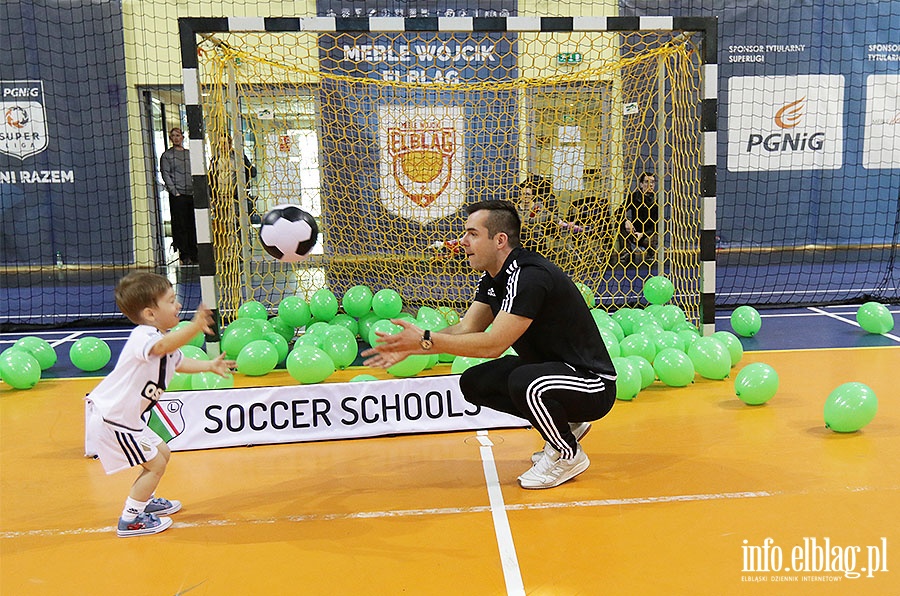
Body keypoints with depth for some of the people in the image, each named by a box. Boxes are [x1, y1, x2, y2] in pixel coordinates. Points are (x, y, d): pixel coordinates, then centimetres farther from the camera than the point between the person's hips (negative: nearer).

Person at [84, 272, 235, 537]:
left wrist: (209, 365, 23)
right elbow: (163, 346, -53)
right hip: (111, 420, -10)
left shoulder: (166, 337, 6)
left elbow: (178, 362, 30)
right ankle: (130, 520, 11)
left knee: (162, 453, 22)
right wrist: (194, 327, -68)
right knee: (155, 464, -3)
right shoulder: (142, 337, -26)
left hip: (125, 416, 10)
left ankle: (142, 501, 43)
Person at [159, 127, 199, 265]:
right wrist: (175, 192, -11)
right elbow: (165, 175, -2)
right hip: (177, 196, -4)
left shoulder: (189, 153, 17)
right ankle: (184, 255, -1)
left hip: (192, 194, 4)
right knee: (180, 225, -4)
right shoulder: (167, 155, 4)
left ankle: (193, 254, 11)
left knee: (193, 225, 5)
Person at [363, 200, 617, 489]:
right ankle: (565, 425, 14)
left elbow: (492, 345, -29)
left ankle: (569, 455, -5)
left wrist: (425, 339, -25)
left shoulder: (529, 276, -26)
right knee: (474, 383, 3)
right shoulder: (493, 276, 4)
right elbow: (466, 329, 1)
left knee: (524, 382, -37)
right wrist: (409, 347, -12)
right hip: (546, 366, 10)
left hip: (593, 382, -9)